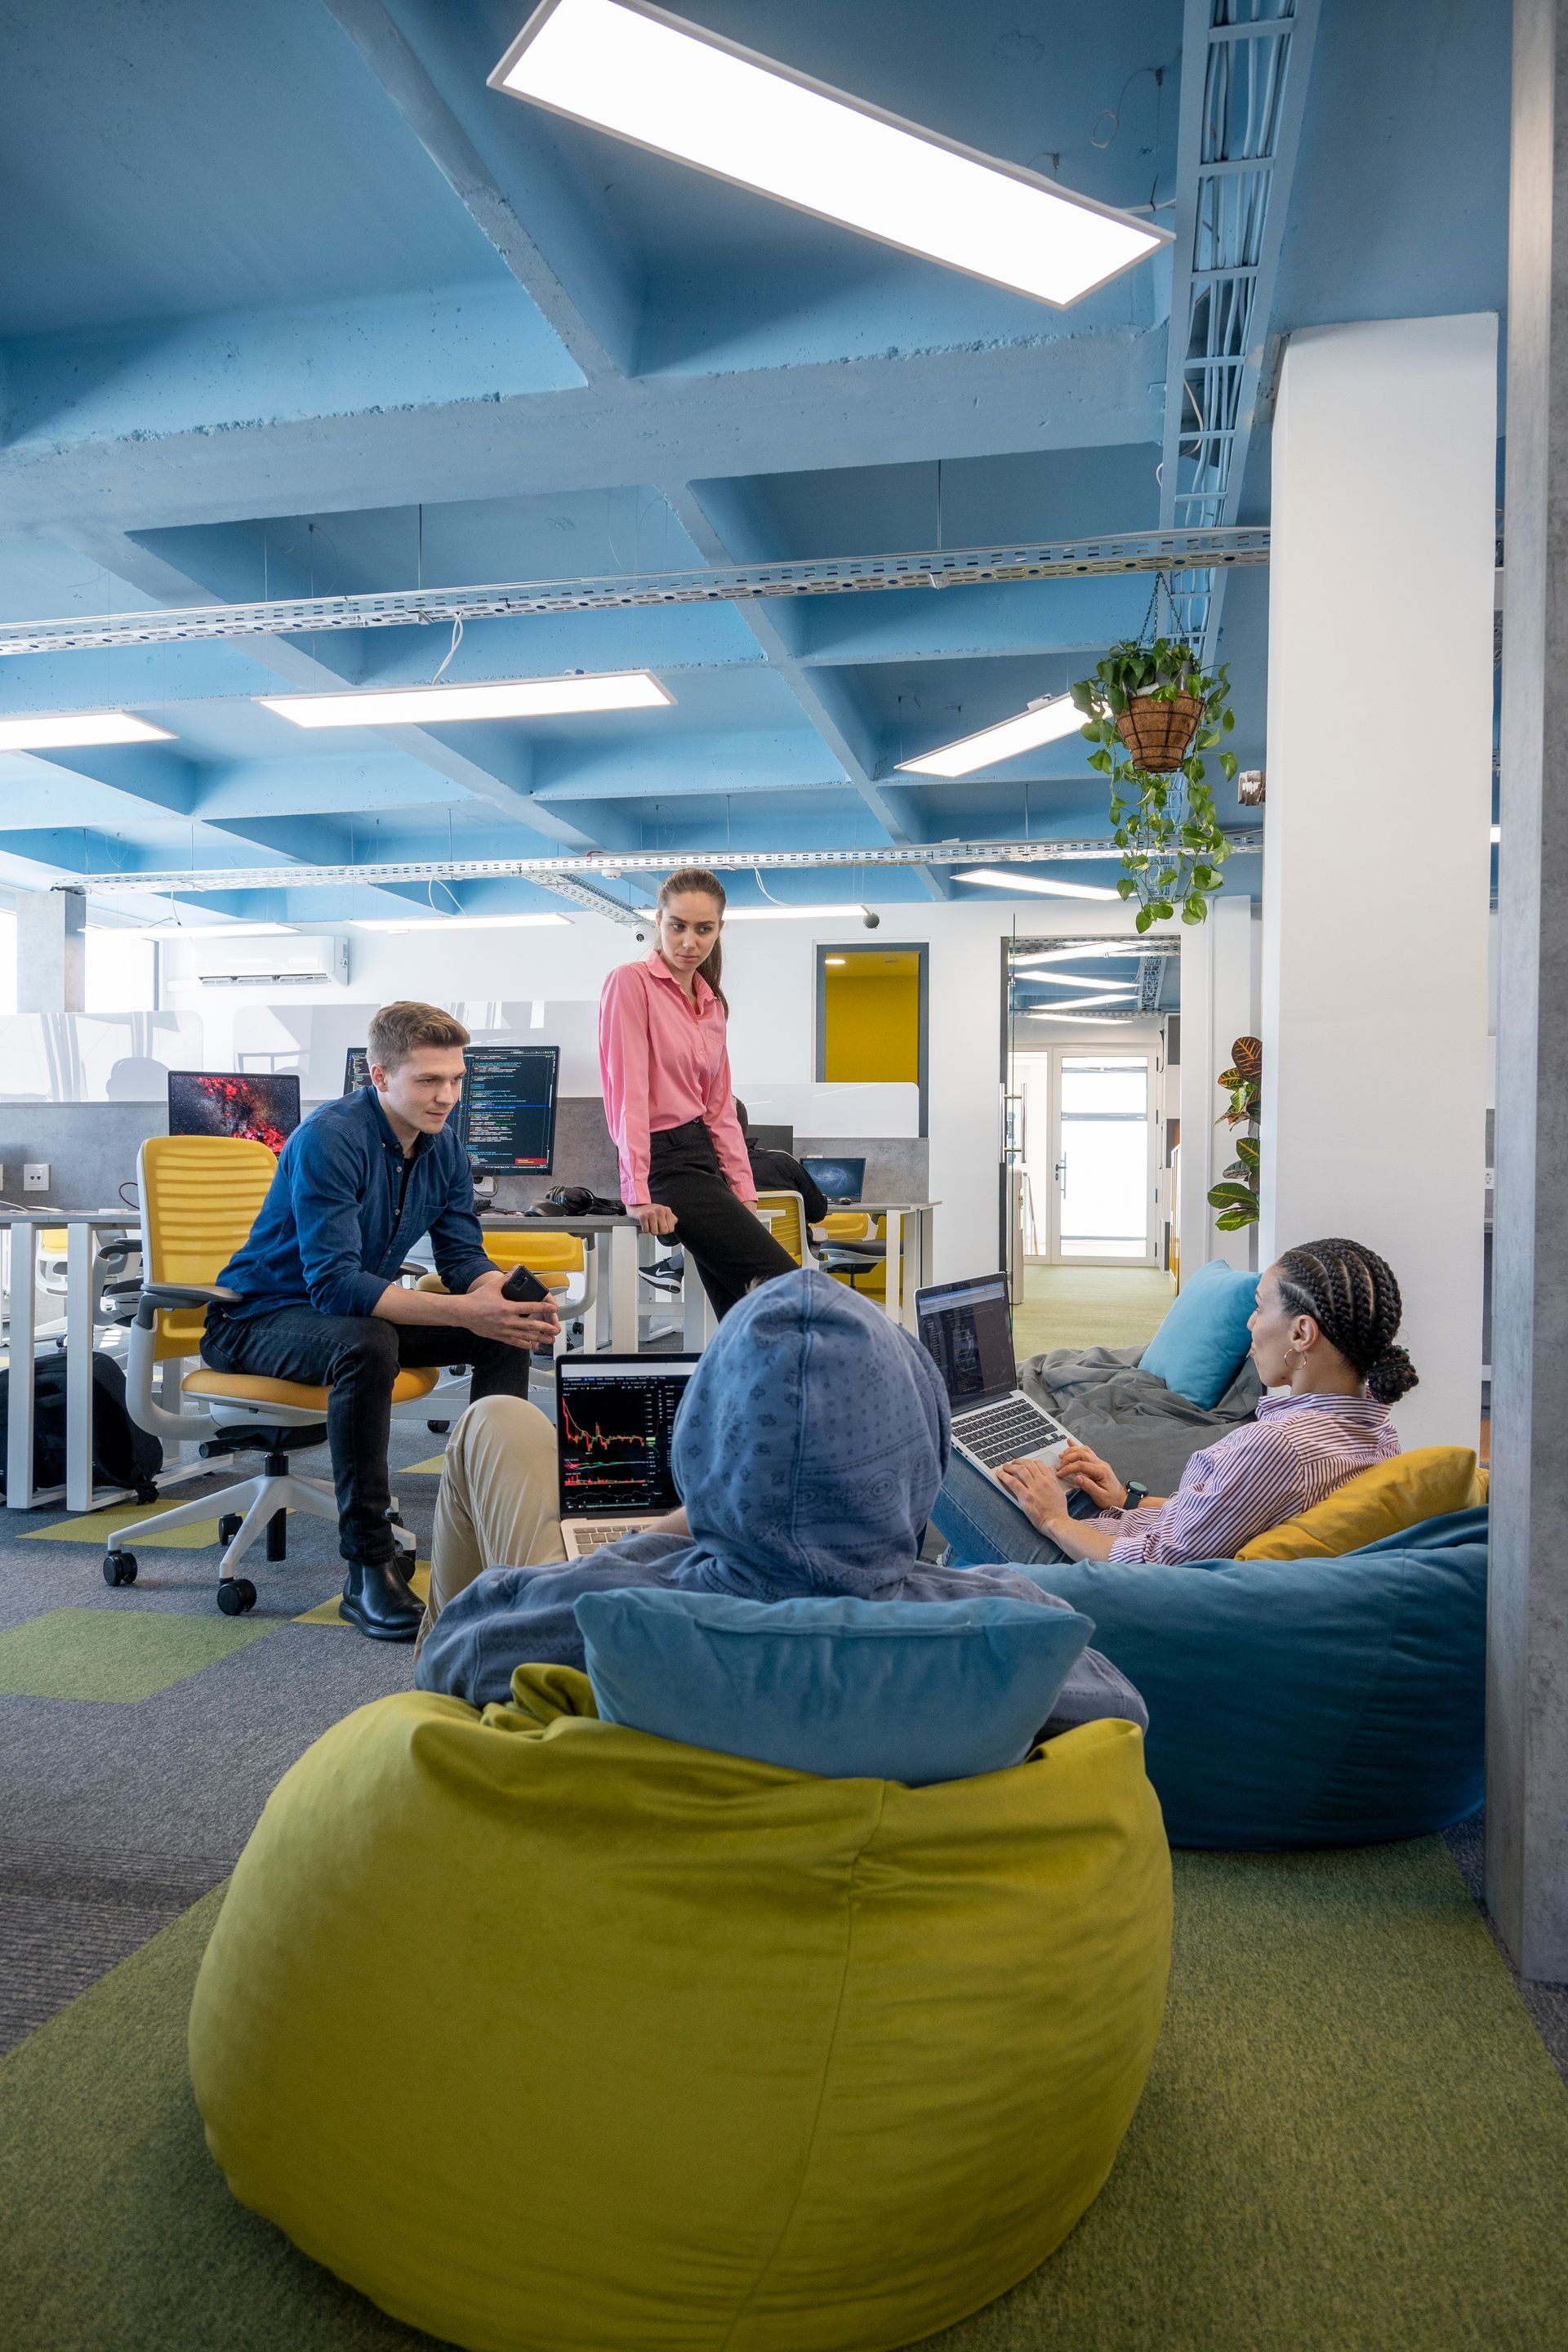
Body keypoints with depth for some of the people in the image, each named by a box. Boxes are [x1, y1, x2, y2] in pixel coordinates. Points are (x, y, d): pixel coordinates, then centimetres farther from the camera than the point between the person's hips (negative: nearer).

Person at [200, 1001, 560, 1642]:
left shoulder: (442, 1144, -2)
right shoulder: (329, 1139, -26)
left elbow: (464, 1257, 0)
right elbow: (334, 1283, -34)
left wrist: (508, 1301, -25)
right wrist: (465, 1311, -43)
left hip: (355, 1310, 7)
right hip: (257, 1319, -7)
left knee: (505, 1332, -8)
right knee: (366, 1343, -38)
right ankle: (368, 1568, -29)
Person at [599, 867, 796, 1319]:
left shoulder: (712, 1002, 15)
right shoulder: (631, 982, -7)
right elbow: (628, 1093, -15)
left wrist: (743, 1191, 9)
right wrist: (639, 1194, -21)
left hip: (703, 1159, 8)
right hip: (665, 1161, -8)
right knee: (784, 1282, -16)